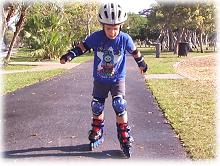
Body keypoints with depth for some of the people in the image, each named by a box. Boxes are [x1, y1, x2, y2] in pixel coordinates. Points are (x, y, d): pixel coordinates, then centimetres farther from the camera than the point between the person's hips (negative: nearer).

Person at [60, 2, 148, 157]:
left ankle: (125, 139, 0)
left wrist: (142, 63, 17)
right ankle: (97, 135, 33)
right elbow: (83, 46, -5)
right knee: (97, 107, 11)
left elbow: (134, 51, 1)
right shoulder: (96, 37, -17)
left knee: (120, 106, -14)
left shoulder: (125, 39, -16)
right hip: (100, 80, 2)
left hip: (118, 79, -2)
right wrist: (70, 55, -19)